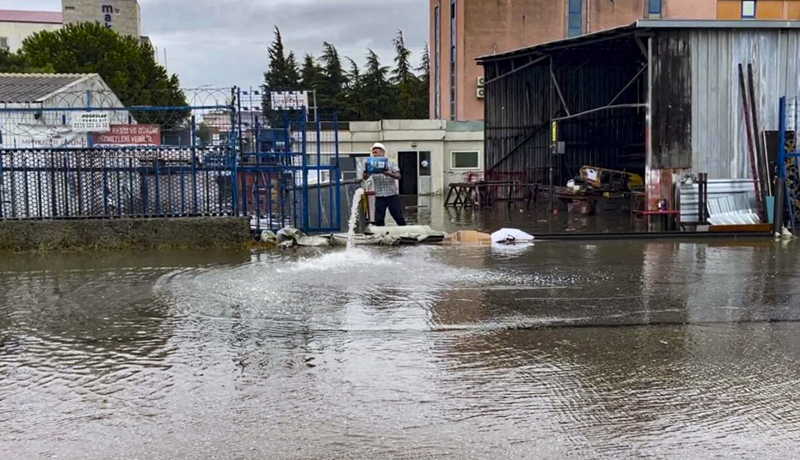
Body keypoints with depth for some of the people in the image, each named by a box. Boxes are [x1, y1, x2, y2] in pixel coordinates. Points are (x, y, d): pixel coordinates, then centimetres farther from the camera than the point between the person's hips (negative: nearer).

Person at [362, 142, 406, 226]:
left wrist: (388, 173, -27)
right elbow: (365, 177, -1)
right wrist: (366, 171, -23)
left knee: (399, 218, 0)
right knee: (379, 220, 1)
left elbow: (398, 176, -9)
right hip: (379, 197, 2)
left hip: (392, 195, -2)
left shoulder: (390, 163, 2)